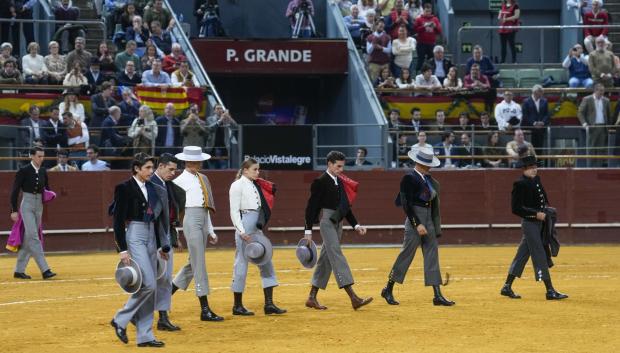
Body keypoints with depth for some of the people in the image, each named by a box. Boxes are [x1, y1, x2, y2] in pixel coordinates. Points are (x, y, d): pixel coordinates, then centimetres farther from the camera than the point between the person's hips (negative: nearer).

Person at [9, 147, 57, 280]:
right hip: (27, 205, -6)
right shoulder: (24, 171, -9)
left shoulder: (43, 171, 8)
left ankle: (19, 270, 15)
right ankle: (45, 270, -20)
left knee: (28, 239, 9)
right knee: (33, 236, -13)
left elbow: (47, 188, 20)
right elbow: (15, 191, -8)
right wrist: (14, 210, -12)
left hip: (39, 206, 6)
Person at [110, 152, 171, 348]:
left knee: (150, 288, 6)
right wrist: (122, 249, -16)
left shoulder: (153, 188, 12)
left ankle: (144, 335, 10)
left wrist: (161, 245, 18)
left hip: (151, 237, 8)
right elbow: (118, 220, -11)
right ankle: (120, 320, -1)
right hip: (135, 236, -8)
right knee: (149, 284, -16)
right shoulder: (125, 188, -9)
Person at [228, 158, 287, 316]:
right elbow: (234, 211, -13)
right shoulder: (238, 185, -7)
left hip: (257, 229, 9)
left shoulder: (255, 186, 17)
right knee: (241, 264, -3)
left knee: (266, 264, 5)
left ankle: (269, 304, 5)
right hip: (245, 227, -9)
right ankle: (237, 305, 5)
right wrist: (242, 232, -19)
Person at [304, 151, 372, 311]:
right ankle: (353, 298, -24)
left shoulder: (340, 182, 15)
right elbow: (311, 206, -9)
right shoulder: (320, 182, -8)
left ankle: (312, 298, 18)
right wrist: (308, 230, -12)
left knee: (326, 260, 10)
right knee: (337, 256, -14)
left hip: (337, 223, 9)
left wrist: (356, 225, 13)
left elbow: (345, 206, 21)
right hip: (326, 221, -9)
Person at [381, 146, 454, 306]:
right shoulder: (409, 178, -11)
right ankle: (388, 290, 10)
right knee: (406, 255, -3)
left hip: (429, 220, 8)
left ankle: (438, 295, 1)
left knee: (432, 256, 3)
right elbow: (406, 204, -17)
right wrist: (417, 224, -21)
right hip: (415, 220, -8)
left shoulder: (429, 179, 13)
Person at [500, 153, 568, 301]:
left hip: (539, 222, 9)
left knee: (522, 255, 12)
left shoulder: (536, 179, 12)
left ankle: (507, 287, 18)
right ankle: (550, 291, -3)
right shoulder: (520, 184, -15)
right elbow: (516, 208, -19)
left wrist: (546, 209, 8)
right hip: (530, 223, -9)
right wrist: (536, 214, -21)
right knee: (540, 257, -6)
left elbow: (543, 198, 27)